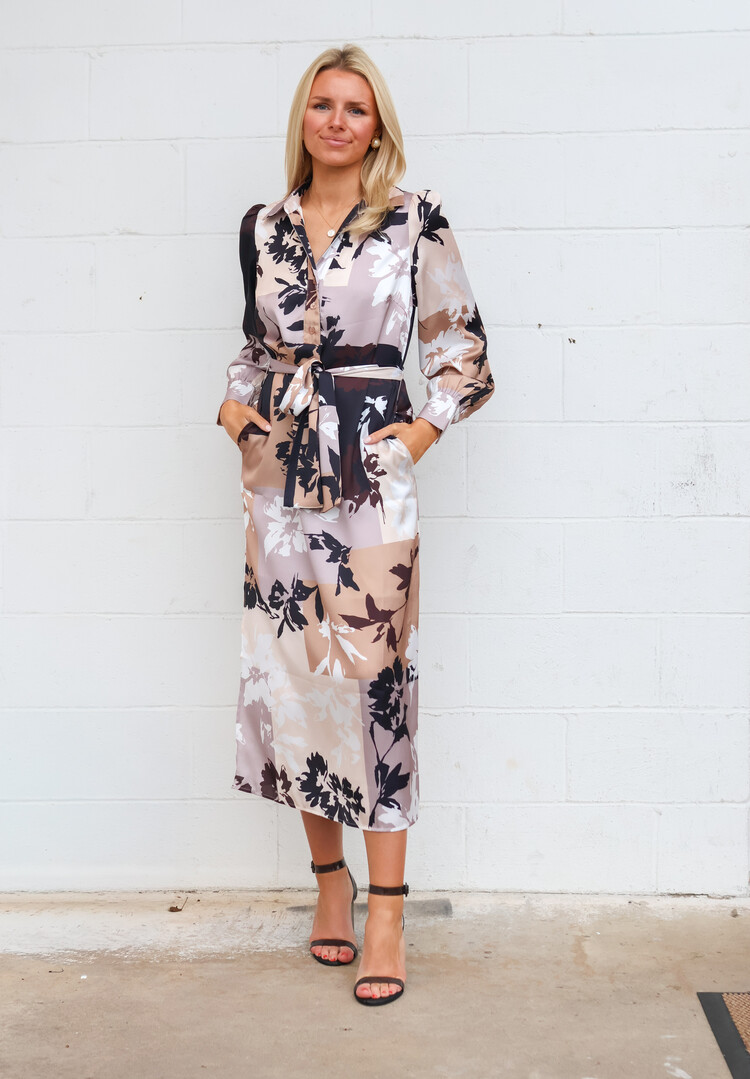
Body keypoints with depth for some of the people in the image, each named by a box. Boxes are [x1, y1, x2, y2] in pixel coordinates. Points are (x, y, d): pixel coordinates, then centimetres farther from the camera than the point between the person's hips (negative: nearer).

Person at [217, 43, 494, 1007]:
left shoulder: (414, 221, 1)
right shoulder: (263, 227, 12)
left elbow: (461, 343, 6)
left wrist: (424, 430, -4)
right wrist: (235, 405, 6)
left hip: (370, 469, -4)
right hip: (277, 469, 4)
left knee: (374, 677, -4)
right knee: (288, 673, 5)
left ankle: (386, 909, 5)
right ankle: (329, 876, 22)